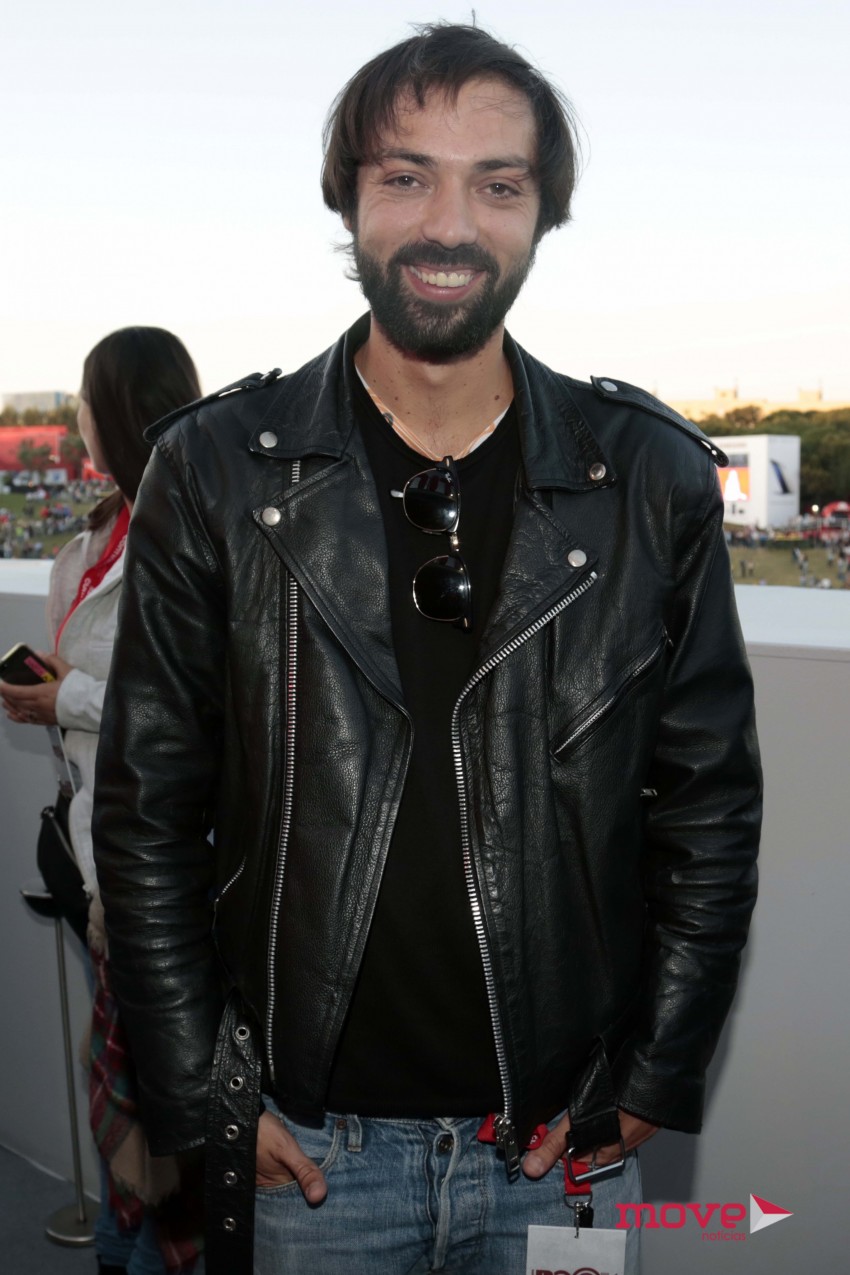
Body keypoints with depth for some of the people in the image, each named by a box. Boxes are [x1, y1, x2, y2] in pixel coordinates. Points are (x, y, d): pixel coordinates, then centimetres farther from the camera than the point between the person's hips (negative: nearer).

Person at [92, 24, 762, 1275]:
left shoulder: (654, 478, -4)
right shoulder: (218, 468, -6)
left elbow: (711, 804, 1)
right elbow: (147, 809, -2)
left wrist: (652, 1083, -1)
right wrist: (210, 1101, -4)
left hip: (569, 1142, 1)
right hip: (308, 1147, 0)